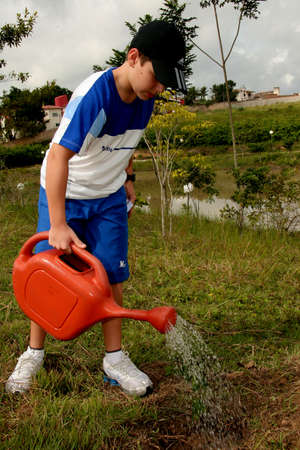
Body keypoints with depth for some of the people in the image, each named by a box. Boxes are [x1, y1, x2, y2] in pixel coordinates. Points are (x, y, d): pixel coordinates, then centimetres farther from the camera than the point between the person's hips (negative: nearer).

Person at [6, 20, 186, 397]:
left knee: (111, 277, 2)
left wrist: (127, 177, 14)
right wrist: (58, 224, -37)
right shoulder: (93, 95, -30)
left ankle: (114, 359, 14)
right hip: (63, 194, -5)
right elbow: (58, 157, -35)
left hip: (109, 197, 5)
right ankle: (33, 354, 22)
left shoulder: (144, 99, -7)